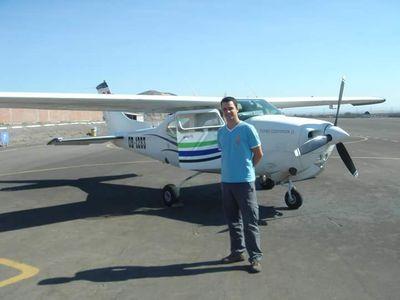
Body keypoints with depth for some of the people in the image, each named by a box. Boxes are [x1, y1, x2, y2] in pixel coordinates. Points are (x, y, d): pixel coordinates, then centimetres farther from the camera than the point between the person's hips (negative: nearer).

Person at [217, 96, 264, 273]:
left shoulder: (247, 129, -8)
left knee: (250, 222, -1)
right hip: (226, 181, 6)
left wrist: (246, 168, 9)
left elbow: (258, 154, -1)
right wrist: (227, 171, 12)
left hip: (244, 181, -6)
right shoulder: (221, 132, 9)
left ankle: (255, 257, 8)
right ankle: (237, 252, 29)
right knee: (233, 220, 15)